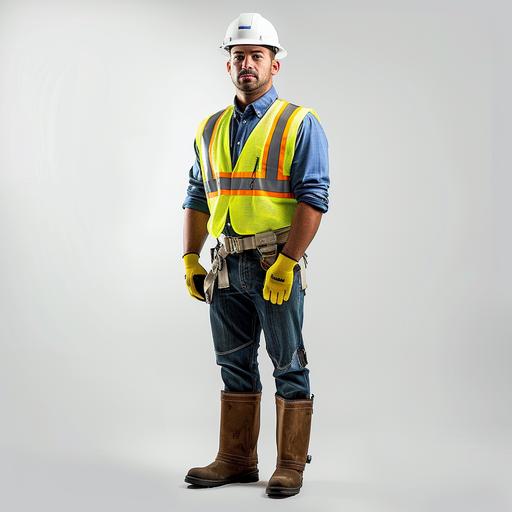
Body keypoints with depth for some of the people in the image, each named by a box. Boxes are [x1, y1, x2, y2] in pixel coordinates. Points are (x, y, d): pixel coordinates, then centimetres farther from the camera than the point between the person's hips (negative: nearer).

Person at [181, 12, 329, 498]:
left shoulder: (299, 124, -4)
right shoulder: (210, 129, 13)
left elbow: (313, 198, -12)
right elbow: (197, 199, 17)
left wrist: (286, 263, -19)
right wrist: (190, 260, 9)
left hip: (276, 265, -5)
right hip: (227, 266, 6)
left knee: (289, 366, 1)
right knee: (234, 365, 12)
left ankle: (291, 465, 10)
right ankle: (235, 459, 22)